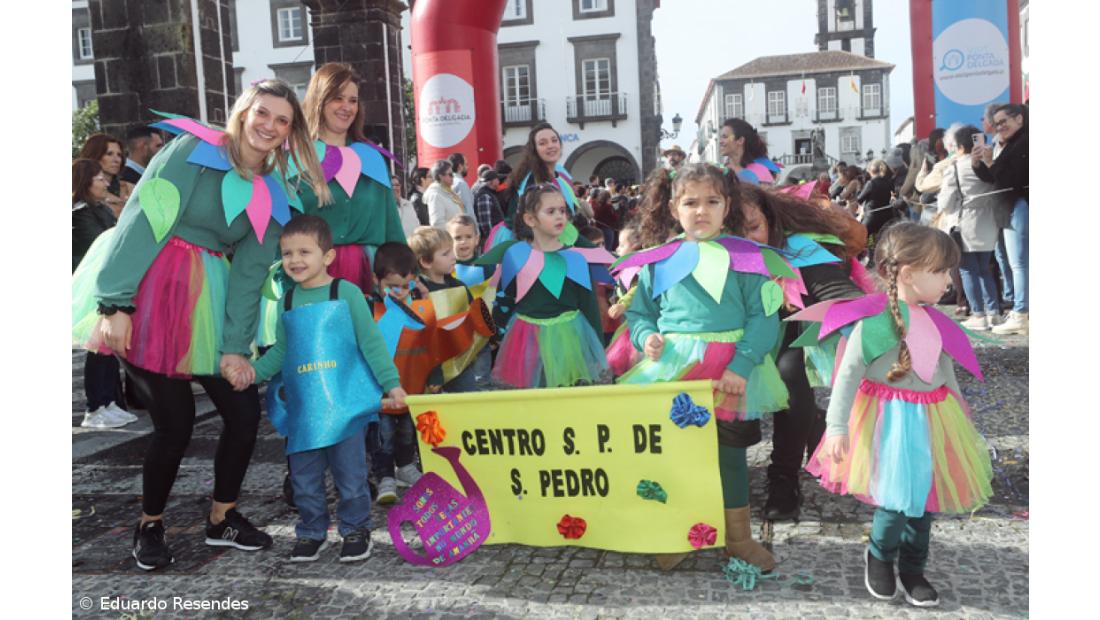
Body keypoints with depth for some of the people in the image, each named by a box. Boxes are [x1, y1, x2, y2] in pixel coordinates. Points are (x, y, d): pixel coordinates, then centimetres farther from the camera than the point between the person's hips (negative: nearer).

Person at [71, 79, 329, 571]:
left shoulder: (273, 193, 8)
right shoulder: (192, 151, -7)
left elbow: (251, 269, 4)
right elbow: (141, 221, -14)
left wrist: (237, 345, -3)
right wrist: (115, 303, -22)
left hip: (210, 304, 6)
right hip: (153, 296, -5)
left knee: (245, 413, 2)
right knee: (176, 426, -5)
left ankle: (222, 520, 25)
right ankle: (149, 527, 22)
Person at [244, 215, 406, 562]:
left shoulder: (346, 293, -4)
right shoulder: (288, 301, 9)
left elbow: (371, 342, -3)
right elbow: (280, 351, 13)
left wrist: (391, 383, -7)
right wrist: (253, 371, -3)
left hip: (346, 404, -4)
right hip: (303, 410, 4)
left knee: (350, 473, 5)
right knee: (304, 477, 11)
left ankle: (355, 530, 23)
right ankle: (312, 533, 27)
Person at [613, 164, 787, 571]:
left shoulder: (744, 256, -2)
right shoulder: (659, 259, 4)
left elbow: (763, 317, -6)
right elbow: (639, 312, 13)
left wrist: (741, 365, -16)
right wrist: (646, 336, -8)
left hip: (731, 371, -1)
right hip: (674, 369, 2)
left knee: (730, 454, 11)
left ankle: (738, 537, 31)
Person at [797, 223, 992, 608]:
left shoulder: (934, 321, 4)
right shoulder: (874, 320, -18)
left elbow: (945, 371, 17)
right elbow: (848, 374, -17)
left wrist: (959, 417, 23)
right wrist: (837, 426, -19)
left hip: (932, 419, 7)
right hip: (892, 421, -7)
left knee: (923, 496, 14)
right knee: (899, 498, -6)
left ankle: (912, 571, 32)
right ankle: (879, 556, 24)